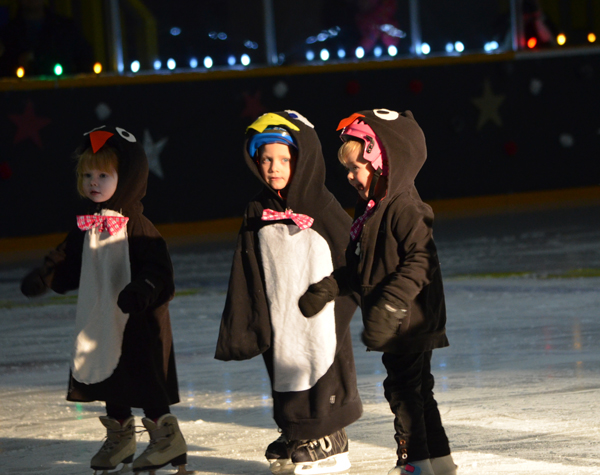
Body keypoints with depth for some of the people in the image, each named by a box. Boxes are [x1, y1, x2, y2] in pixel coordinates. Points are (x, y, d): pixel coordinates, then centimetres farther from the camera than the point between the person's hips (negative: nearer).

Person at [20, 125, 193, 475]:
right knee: (108, 377, 15)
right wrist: (43, 276, 1)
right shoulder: (86, 226, 8)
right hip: (100, 320, 8)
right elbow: (67, 261, 16)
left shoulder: (136, 226, -16)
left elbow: (158, 266, -20)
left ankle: (167, 435, 8)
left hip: (138, 319, -8)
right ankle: (120, 437, 30)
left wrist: (143, 288, -36)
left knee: (143, 377, -5)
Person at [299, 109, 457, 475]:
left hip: (411, 321, -10)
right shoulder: (371, 211, 14)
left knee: (403, 386, -6)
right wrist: (328, 288, 9)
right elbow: (359, 270, 20)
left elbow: (420, 261, -24)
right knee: (415, 388, 15)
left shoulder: (404, 209, -17)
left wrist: (390, 304, -29)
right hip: (396, 324, 10)